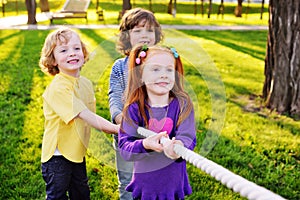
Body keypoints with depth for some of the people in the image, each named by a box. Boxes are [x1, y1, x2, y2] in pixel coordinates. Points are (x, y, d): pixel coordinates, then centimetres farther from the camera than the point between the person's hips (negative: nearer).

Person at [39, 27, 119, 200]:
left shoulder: (86, 83, 2)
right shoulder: (57, 88, -24)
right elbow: (87, 117, -31)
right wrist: (118, 129, -34)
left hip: (78, 152, 7)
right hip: (58, 155, -7)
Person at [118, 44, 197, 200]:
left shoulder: (183, 105, -9)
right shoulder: (134, 109, -9)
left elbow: (187, 137, -20)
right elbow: (124, 147, -15)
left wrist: (179, 148, -43)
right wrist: (144, 145, -35)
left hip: (174, 183, 0)